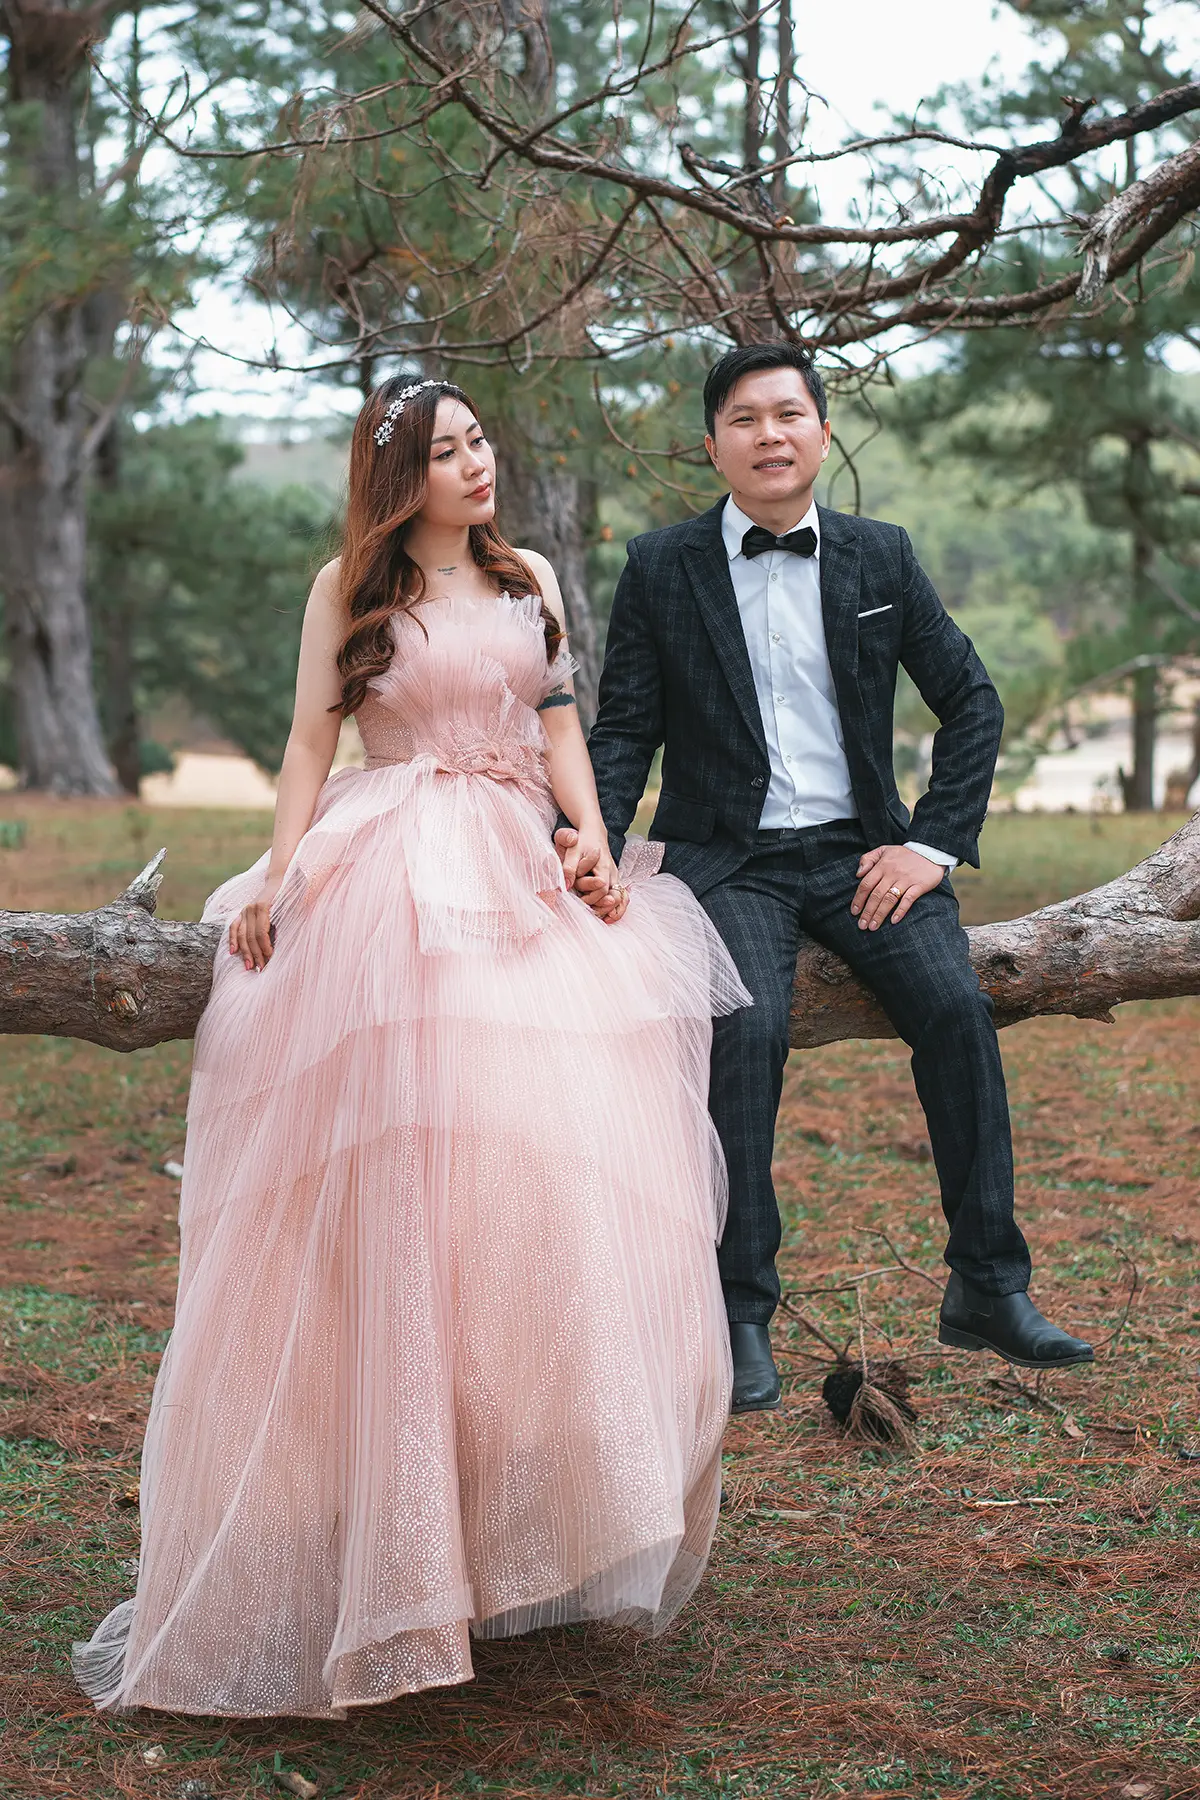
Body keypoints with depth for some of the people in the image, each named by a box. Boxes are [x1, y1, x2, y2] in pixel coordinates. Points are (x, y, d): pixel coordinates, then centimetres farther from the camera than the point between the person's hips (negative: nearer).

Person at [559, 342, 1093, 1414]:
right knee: (748, 1029, -28)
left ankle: (988, 1287, -8)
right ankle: (742, 1315, -18)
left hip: (860, 848, 2)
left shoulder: (881, 558, 8)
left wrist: (933, 843, -2)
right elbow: (624, 728, 3)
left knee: (955, 1006, -21)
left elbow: (972, 700, 10)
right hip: (727, 859, -2)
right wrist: (591, 835, -16)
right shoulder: (661, 569, 3)